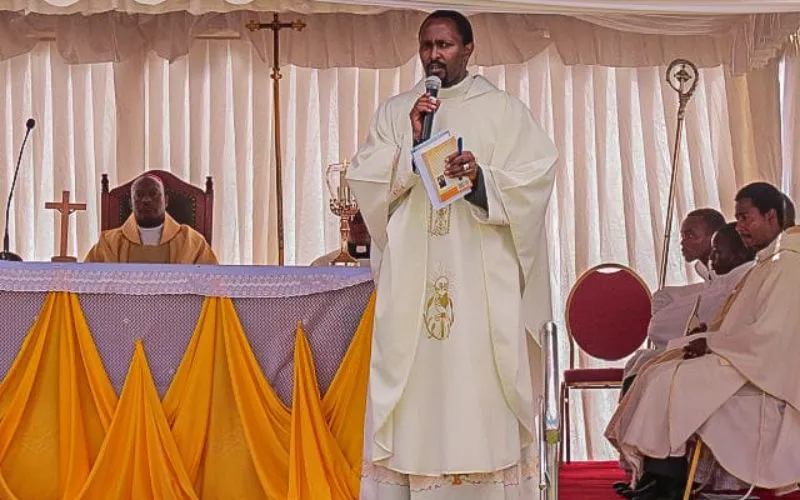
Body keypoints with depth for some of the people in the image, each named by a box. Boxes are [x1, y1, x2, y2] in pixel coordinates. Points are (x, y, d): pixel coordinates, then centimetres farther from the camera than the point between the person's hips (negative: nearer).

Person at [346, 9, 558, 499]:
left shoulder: (505, 110, 7)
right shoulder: (394, 111, 14)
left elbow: (536, 178, -2)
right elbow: (364, 180, 6)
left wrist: (482, 177, -18)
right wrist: (410, 142, -8)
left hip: (482, 275, -2)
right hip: (412, 275, 2)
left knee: (480, 387, -6)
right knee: (412, 383, -3)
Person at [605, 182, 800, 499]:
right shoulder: (768, 262, 17)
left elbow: (767, 334, -23)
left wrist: (710, 343, -13)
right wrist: (709, 339, 3)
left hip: (761, 371, -10)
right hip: (741, 357, 10)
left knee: (669, 380, -20)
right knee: (658, 371, -1)